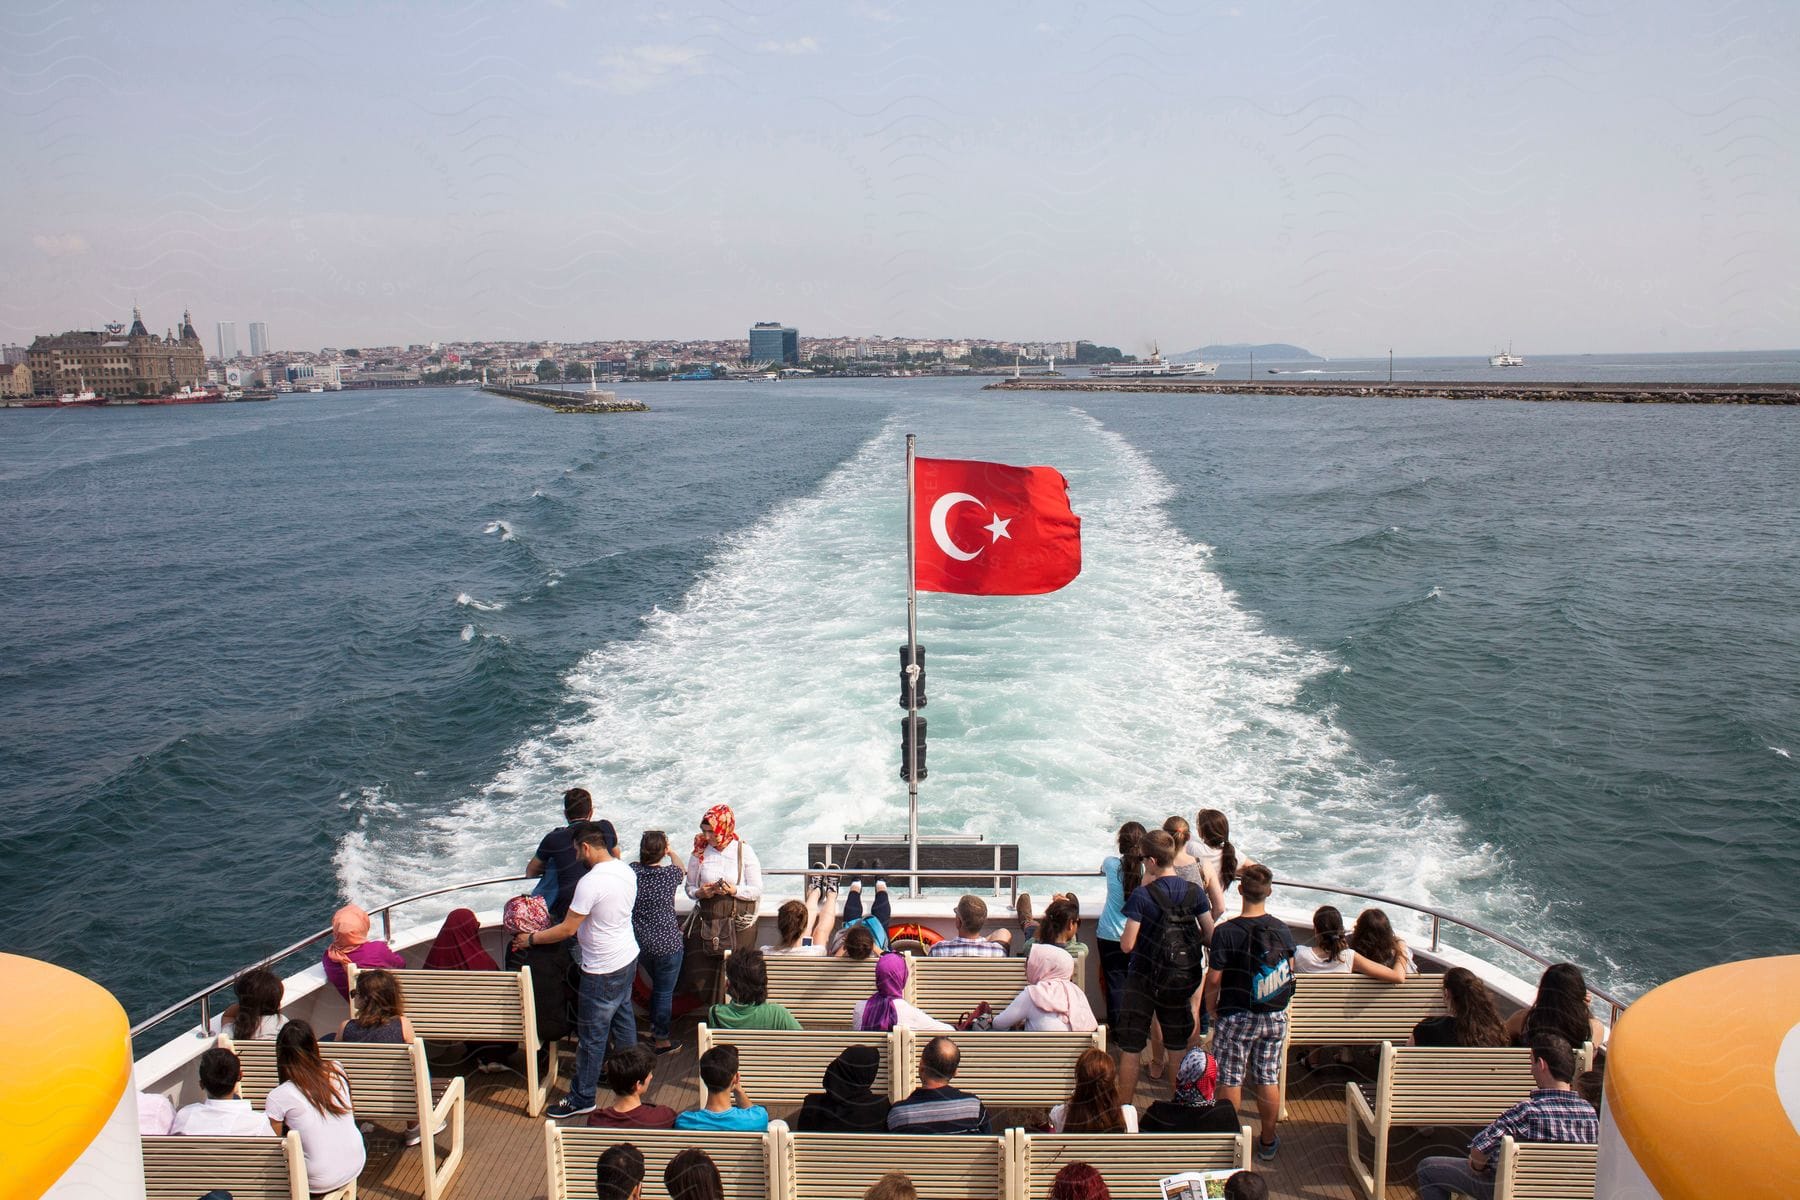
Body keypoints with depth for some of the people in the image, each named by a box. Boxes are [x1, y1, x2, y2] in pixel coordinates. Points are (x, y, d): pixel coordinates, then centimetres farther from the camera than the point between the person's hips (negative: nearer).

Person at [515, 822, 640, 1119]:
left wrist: (531, 939, -5)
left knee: (591, 1035, 5)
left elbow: (568, 929, -19)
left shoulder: (591, 882, -26)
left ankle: (582, 1099, 17)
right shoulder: (626, 871, -1)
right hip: (628, 958, 9)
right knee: (622, 1017, 25)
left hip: (603, 970, -9)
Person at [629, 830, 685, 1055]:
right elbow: (682, 869, 8)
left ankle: (654, 1029, 38)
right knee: (665, 992, 10)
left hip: (639, 942, 5)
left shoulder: (632, 872, -11)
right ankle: (661, 1040, 20)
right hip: (667, 943, -5)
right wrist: (672, 852, 21)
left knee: (657, 985, 26)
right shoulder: (669, 874, -17)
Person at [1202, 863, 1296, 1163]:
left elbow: (1214, 979, -13)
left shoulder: (1226, 932, -17)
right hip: (1275, 1018, 4)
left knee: (1231, 1082, 9)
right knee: (1269, 1080, 14)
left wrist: (1211, 1008, 4)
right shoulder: (1282, 929, -5)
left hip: (1236, 1017, -4)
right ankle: (1267, 1141, 26)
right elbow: (1289, 972, 6)